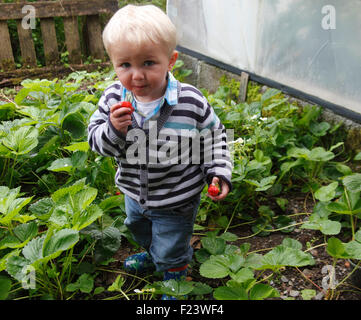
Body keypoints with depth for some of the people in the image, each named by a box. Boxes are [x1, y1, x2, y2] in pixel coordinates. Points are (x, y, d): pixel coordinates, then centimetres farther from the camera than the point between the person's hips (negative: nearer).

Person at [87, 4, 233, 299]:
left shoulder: (191, 102, -25)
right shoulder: (114, 99, -17)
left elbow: (214, 137, -9)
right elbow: (96, 140, -11)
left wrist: (219, 172, -17)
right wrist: (113, 130, -32)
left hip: (177, 201, -5)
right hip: (134, 193, 5)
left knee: (171, 251, 17)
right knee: (141, 230, 35)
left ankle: (175, 280, 51)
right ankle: (153, 254, 69)